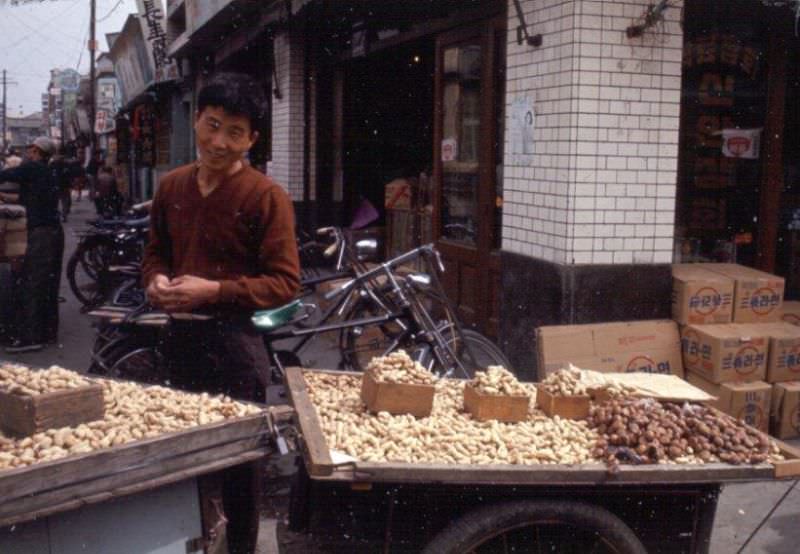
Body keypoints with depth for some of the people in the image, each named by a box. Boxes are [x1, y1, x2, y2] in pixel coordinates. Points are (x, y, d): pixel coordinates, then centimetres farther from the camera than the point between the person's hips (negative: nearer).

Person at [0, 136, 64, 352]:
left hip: (41, 233, -9)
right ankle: (49, 331, 20)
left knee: (31, 285, -8)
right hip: (55, 231, 9)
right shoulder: (48, 173, 19)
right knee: (49, 285, 14)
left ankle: (31, 337, -10)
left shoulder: (32, 169, -8)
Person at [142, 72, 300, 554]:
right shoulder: (172, 186, 6)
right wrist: (156, 279, -3)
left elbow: (286, 283, -15)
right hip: (179, 335, 6)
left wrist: (213, 290, -23)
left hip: (233, 340, -6)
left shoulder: (267, 197, -13)